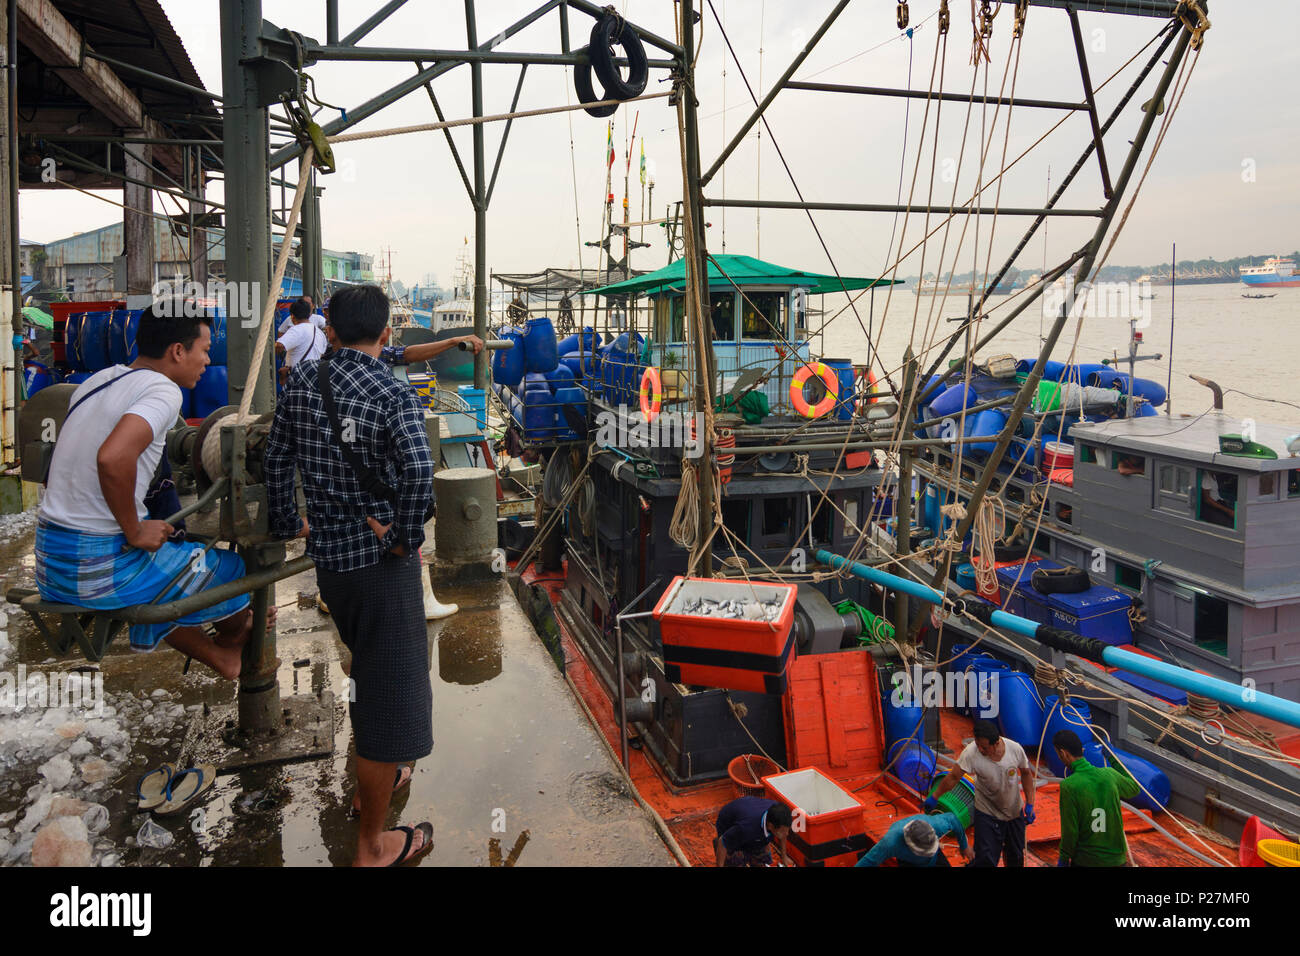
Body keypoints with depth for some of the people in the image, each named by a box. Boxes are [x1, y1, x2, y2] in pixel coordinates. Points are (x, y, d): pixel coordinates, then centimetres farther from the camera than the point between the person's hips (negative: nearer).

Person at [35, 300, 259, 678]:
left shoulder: (95, 381, 10)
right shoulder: (163, 391, -16)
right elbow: (113, 457, -35)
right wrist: (134, 531, -20)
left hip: (48, 562, 9)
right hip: (103, 568, -9)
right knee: (236, 572, 9)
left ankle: (217, 659, 45)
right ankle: (231, 640, 38)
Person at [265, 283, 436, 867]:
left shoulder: (301, 380, 3)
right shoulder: (394, 395, -15)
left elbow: (276, 458, 11)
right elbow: (418, 469, -33)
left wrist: (286, 524, 23)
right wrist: (408, 536, -19)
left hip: (325, 553, 7)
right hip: (380, 558, -7)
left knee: (367, 666, 28)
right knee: (390, 690, 3)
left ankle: (377, 774, 48)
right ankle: (372, 846, 14)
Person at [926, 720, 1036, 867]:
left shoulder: (1015, 749, -20)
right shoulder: (971, 753, -29)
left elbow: (1026, 774, -2)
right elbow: (953, 778, -20)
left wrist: (1029, 804, -2)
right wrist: (934, 797, -15)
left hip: (1015, 811, 3)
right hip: (987, 814, -3)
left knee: (1016, 857, 19)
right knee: (985, 860, -9)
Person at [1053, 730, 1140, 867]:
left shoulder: (1068, 786, -19)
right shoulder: (1110, 774, -6)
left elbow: (1070, 831, -15)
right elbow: (1135, 789, 17)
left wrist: (1064, 859, 0)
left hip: (1085, 860, -4)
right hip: (1117, 858, 4)